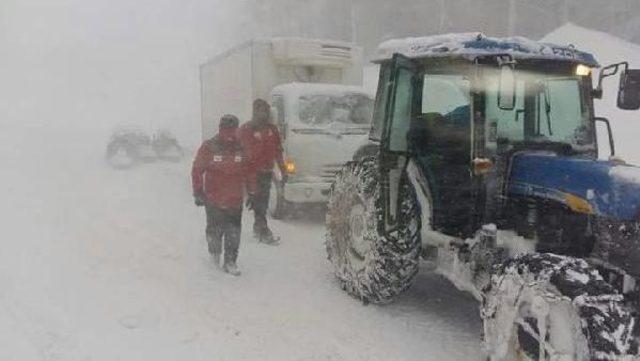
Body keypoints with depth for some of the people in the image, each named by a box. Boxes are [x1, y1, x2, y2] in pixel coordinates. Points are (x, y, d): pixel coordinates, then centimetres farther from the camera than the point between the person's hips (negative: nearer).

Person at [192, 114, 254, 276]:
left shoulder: (242, 149, 1)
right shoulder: (209, 147, -8)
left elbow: (249, 172, 11)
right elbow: (197, 170, -3)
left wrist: (252, 192, 13)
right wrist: (198, 193, -3)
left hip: (235, 200, 2)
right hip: (213, 200, -2)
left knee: (233, 234, 2)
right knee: (215, 230, 12)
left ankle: (230, 262, 16)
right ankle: (214, 252, 40)